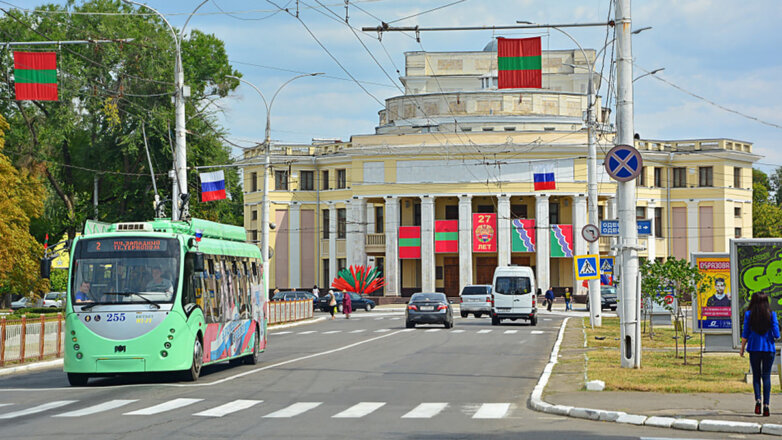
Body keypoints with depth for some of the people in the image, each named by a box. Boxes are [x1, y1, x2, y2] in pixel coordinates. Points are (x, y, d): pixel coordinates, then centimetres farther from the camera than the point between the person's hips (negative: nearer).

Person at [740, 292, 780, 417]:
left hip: (754, 348, 0)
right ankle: (766, 404, -3)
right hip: (769, 348, 0)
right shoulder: (771, 314, -3)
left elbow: (745, 334, -1)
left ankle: (757, 399, -10)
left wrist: (742, 349, 10)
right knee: (766, 376, 4)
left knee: (756, 375, 11)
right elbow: (776, 334, -5)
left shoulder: (749, 314, -3)